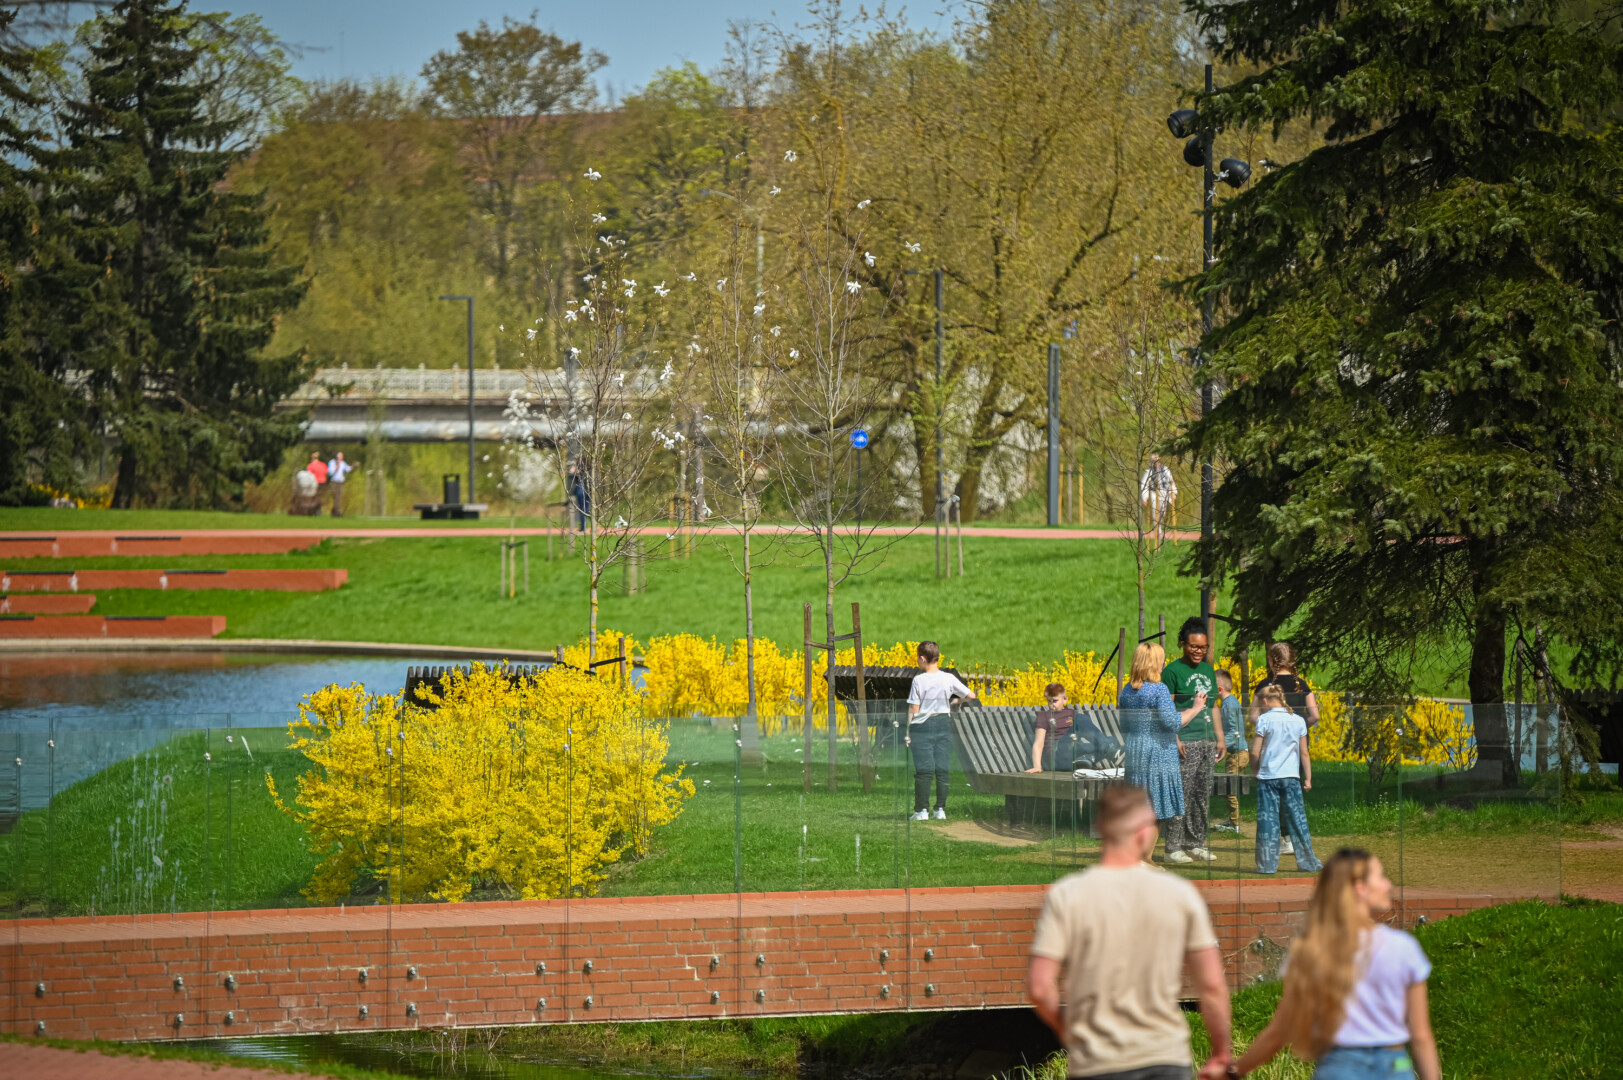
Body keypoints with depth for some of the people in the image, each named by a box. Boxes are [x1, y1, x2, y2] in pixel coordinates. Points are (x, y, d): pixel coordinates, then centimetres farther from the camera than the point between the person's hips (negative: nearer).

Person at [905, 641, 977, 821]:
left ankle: (922, 810, 0)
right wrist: (956, 700, 22)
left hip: (922, 725, -3)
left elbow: (913, 709, -7)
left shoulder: (919, 680, -9)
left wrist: (908, 733, 0)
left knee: (923, 770, 0)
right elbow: (971, 696, 1)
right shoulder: (949, 679, -1)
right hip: (944, 723, 3)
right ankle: (941, 809, 6)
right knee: (942, 770, 6)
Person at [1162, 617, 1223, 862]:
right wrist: (1174, 739, -18)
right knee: (1183, 793, -9)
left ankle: (1196, 843, 14)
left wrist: (1220, 739, 19)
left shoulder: (1208, 671, 17)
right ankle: (1174, 846, -6)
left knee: (1203, 794, 7)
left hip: (1207, 741, 7)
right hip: (1185, 741, -7)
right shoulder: (1173, 671, -5)